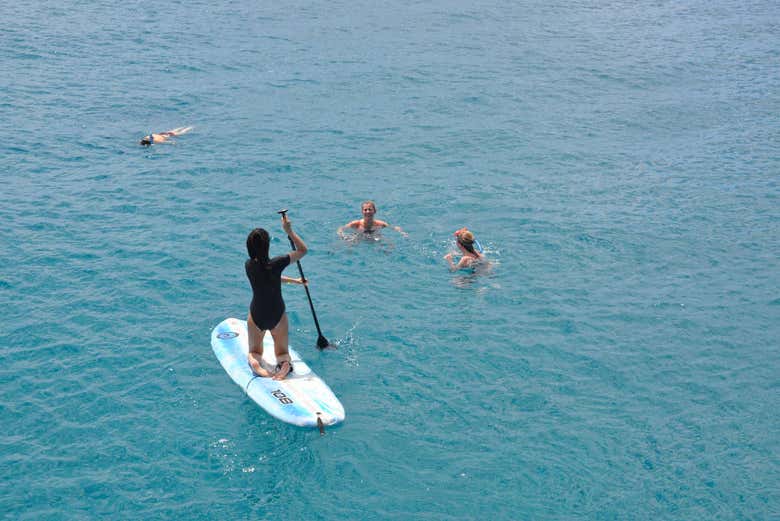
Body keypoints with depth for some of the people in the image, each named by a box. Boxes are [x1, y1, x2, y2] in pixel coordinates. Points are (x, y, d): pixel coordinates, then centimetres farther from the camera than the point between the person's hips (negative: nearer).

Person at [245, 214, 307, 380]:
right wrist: (289, 231, -7)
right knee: (282, 351, 19)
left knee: (254, 352, 22)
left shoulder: (249, 266, -9)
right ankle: (284, 362, -17)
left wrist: (294, 280, 17)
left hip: (256, 315, 2)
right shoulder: (276, 264, -21)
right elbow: (302, 250, -10)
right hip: (277, 315, -2)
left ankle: (255, 362, -13)